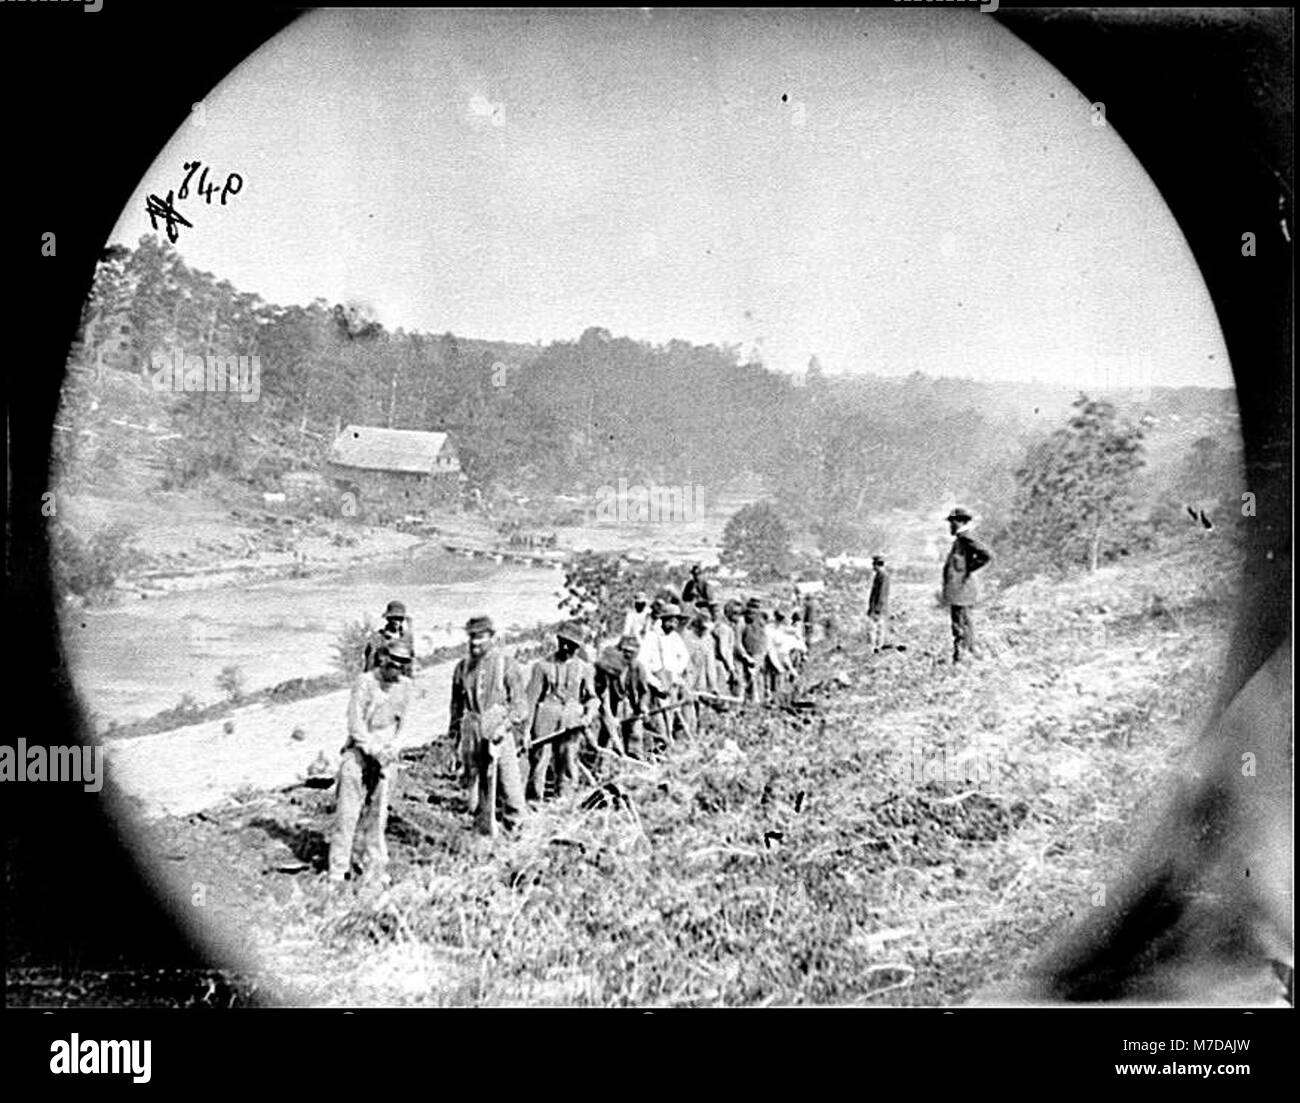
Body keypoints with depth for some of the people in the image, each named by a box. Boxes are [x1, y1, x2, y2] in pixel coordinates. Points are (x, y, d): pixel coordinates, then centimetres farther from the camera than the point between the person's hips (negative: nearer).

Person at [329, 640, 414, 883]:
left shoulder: (404, 685, 3)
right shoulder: (364, 682, -12)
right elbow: (355, 724, -14)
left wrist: (387, 749, 6)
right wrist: (373, 750, -20)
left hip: (385, 752, 4)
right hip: (359, 752, -4)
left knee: (378, 813, 6)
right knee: (348, 812, -3)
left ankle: (376, 868, 14)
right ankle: (338, 872, 3)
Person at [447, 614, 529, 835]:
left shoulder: (506, 664, -1)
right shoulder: (462, 667, 11)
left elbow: (518, 702, -1)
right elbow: (457, 703, 21)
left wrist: (506, 724, -14)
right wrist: (454, 730, 18)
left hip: (498, 731, -4)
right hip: (471, 732, 4)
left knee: (509, 781, -6)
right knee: (474, 782, 5)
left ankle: (516, 825, 7)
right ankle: (483, 829, 15)